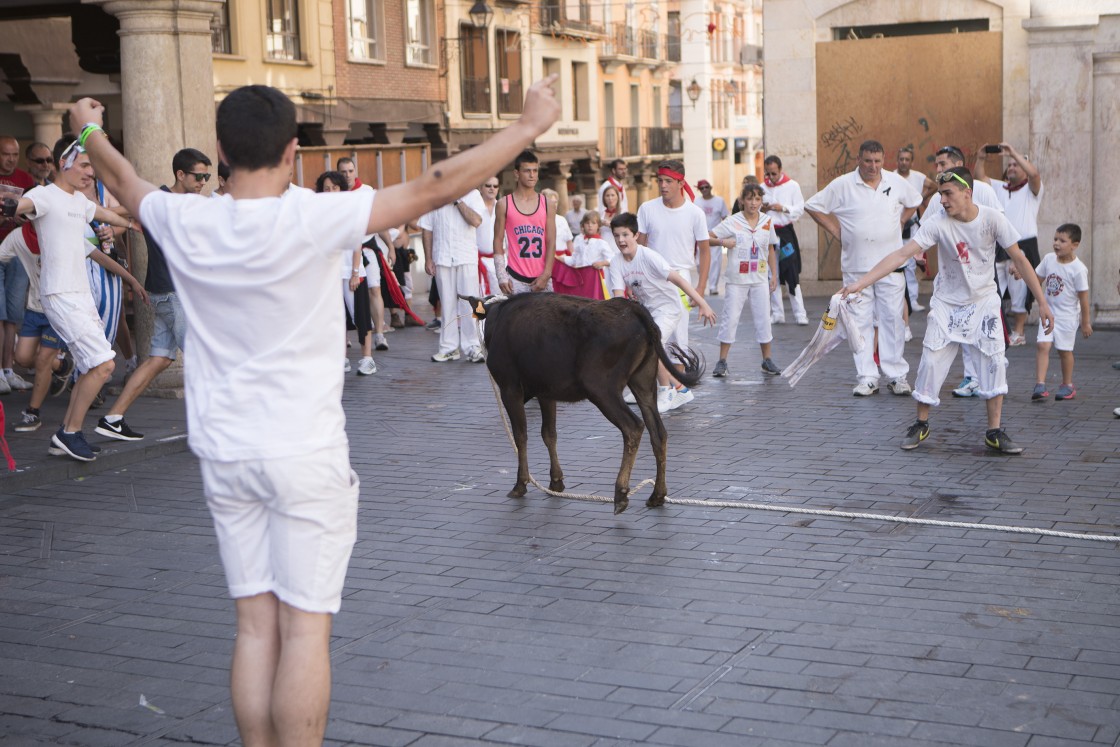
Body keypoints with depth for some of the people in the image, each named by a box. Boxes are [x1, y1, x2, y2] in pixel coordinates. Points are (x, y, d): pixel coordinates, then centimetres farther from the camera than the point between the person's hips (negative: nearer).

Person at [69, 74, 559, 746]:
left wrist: (90, 130, 41)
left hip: (224, 454, 5)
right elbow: (435, 188, -16)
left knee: (256, 625, 11)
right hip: (306, 455, -5)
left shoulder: (185, 225, -2)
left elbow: (125, 181, 20)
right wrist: (530, 125, -8)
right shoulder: (313, 221, -16)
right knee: (306, 627, 1)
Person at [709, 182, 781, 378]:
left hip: (760, 279, 3)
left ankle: (767, 360, 15)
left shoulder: (768, 222, 4)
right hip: (736, 279, -3)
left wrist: (774, 274, 10)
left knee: (763, 318, 5)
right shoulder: (731, 222, -7)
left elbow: (770, 250, 13)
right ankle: (722, 361, 6)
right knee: (730, 318, -2)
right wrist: (722, 241, -23)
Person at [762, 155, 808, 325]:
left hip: (786, 233, -3)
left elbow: (800, 209, -3)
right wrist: (761, 210, -7)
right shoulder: (762, 188, 7)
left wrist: (783, 208, -15)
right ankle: (777, 313, 13)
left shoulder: (792, 186, -1)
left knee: (792, 274, -7)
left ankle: (800, 314, -4)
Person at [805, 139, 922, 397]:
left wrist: (898, 223, 11)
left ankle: (897, 375, 8)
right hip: (856, 266, -1)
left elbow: (914, 202, 25)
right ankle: (867, 377, 6)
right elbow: (813, 206, 5)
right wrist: (836, 231, 0)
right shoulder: (842, 185, -2)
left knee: (893, 318, 1)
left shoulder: (896, 182, 6)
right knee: (861, 321, 0)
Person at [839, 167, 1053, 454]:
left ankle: (994, 432, 3)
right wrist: (860, 282, -32)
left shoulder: (992, 219, -14)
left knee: (995, 361, -9)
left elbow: (1019, 259, -7)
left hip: (983, 301, 1)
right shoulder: (939, 226, -16)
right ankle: (921, 424, 14)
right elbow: (901, 254, -22)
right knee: (932, 361, -5)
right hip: (947, 303, 0)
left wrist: (1042, 302, -8)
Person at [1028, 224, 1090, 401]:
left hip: (1067, 316, -4)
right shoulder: (1048, 259, -1)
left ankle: (1068, 385, 24)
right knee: (1043, 345, -10)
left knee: (1064, 350, 7)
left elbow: (1083, 297, -10)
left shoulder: (1078, 269, -16)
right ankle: (1040, 384, -12)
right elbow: (1038, 279, 12)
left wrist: (1085, 322, -6)